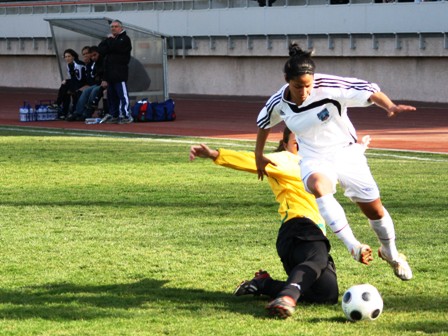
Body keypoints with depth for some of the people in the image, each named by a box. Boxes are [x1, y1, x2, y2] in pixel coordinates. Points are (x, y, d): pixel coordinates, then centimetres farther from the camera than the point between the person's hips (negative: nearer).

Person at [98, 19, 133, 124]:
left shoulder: (125, 39, 0)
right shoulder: (110, 39, 23)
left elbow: (116, 47, -17)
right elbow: (101, 49, 9)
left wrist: (110, 40, 1)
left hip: (120, 71, -8)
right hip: (110, 72, 8)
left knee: (122, 94, -11)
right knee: (111, 95, 9)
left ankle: (126, 115, -13)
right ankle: (114, 115, 15)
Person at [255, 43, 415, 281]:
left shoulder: (329, 87, -24)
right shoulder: (279, 103, -12)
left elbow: (369, 91, -27)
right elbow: (263, 123, 10)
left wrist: (390, 106, -45)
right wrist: (259, 156, 19)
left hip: (345, 152, -1)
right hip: (314, 158, 1)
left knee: (373, 208, 5)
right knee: (318, 186, -36)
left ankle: (391, 254, 35)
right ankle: (353, 246, -38)